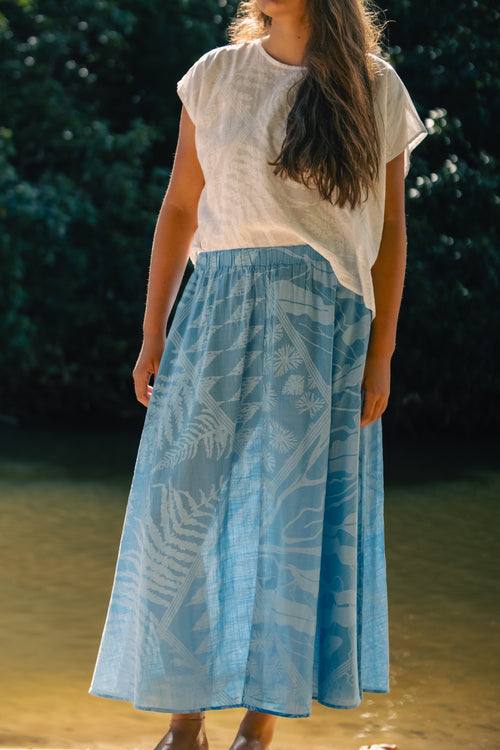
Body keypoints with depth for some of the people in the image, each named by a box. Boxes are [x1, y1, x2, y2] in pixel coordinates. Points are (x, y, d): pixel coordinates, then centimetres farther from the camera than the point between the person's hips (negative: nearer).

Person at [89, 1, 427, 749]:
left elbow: (389, 231, 5)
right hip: (218, 314, 2)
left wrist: (381, 355, 0)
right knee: (182, 508, -2)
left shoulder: (375, 90, 4)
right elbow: (179, 210, 10)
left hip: (325, 325, -1)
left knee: (292, 514, -1)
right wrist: (153, 334, 5)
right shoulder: (215, 76, 8)